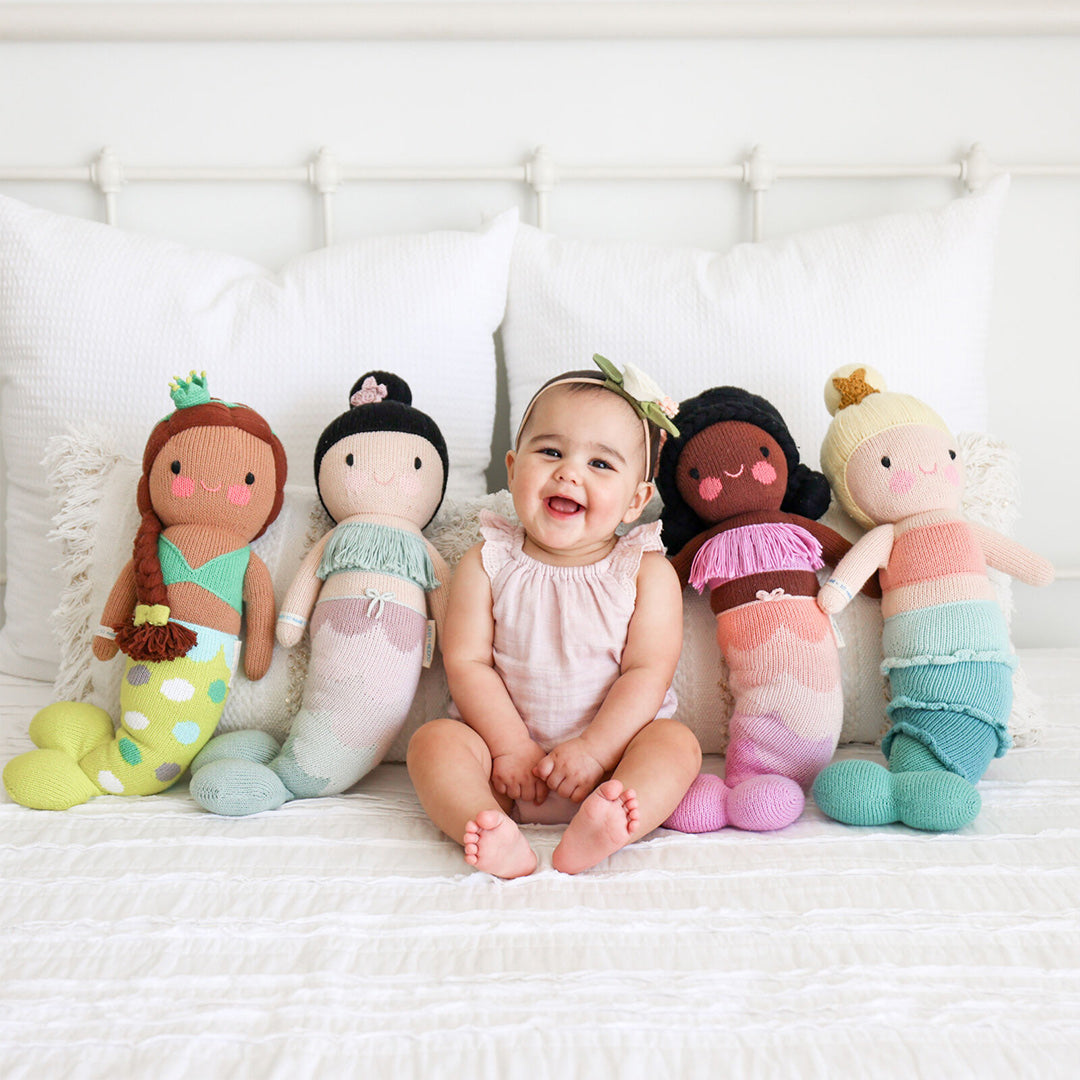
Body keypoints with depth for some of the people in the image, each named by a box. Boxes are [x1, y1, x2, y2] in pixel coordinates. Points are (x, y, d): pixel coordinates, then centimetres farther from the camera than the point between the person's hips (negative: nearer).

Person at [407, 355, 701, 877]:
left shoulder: (646, 574, -3)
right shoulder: (486, 564, -1)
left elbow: (648, 674, -9)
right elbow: (467, 662, -6)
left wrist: (594, 750, -21)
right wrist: (510, 745, -16)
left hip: (613, 744, 0)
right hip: (505, 743, 1)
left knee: (676, 741, -25)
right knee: (433, 740, -21)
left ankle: (597, 833, -48)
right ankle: (493, 836, -44)